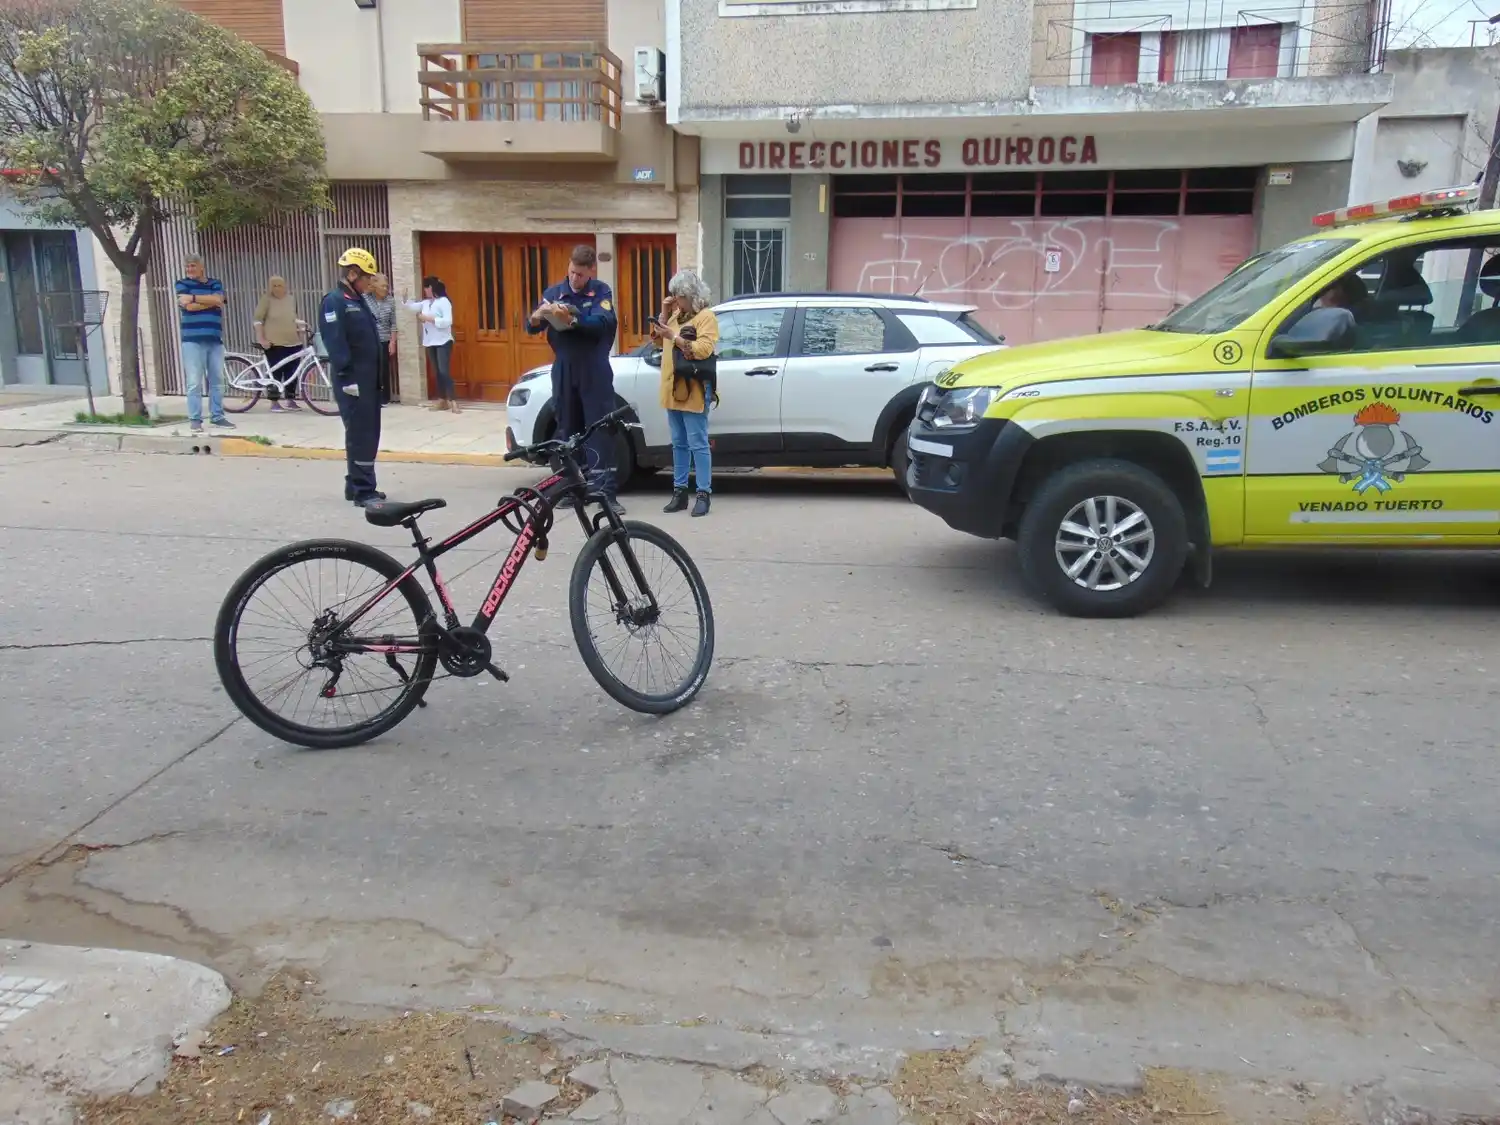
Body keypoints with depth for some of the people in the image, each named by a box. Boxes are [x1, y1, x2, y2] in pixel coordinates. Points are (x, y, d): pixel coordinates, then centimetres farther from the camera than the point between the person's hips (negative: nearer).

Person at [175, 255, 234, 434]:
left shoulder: (215, 283, 14)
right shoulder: (183, 284, 6)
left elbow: (218, 300, -7)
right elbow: (189, 307, -11)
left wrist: (193, 297, -11)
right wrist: (210, 301, -3)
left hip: (215, 340, 3)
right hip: (193, 340, -3)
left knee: (217, 381, 7)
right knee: (194, 382, -6)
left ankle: (217, 416, 15)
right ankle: (195, 419, -3)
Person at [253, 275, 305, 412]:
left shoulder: (291, 299, 9)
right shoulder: (266, 299, -5)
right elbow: (258, 319, -7)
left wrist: (301, 327, 9)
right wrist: (261, 338, -14)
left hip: (293, 342, 5)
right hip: (274, 343, -5)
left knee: (292, 373, 7)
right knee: (275, 373, -4)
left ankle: (291, 401, 17)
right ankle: (274, 403, 3)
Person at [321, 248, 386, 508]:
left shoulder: (357, 301, 18)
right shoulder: (335, 302, -10)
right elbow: (335, 345, -18)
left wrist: (377, 378, 19)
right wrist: (347, 378, -22)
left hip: (368, 380, 9)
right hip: (353, 382, -9)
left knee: (368, 434, 12)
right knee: (360, 435, -8)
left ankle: (356, 485, 21)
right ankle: (363, 490, -4)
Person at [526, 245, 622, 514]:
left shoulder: (601, 292, -2)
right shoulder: (553, 292, 6)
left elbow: (603, 322, -19)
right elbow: (531, 328, 2)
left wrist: (571, 320, -34)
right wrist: (536, 317, -22)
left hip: (595, 372, -3)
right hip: (563, 371, 3)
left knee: (601, 430, -6)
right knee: (567, 431, 9)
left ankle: (605, 493, -8)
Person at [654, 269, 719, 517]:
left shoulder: (706, 316, -8)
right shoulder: (677, 315, 16)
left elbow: (703, 349, -20)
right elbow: (658, 339, 19)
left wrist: (674, 336, -22)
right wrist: (664, 314, 7)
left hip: (694, 391, -8)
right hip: (673, 389, 8)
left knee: (698, 445, -6)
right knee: (679, 444, 11)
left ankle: (703, 494, -3)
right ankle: (679, 491, 16)